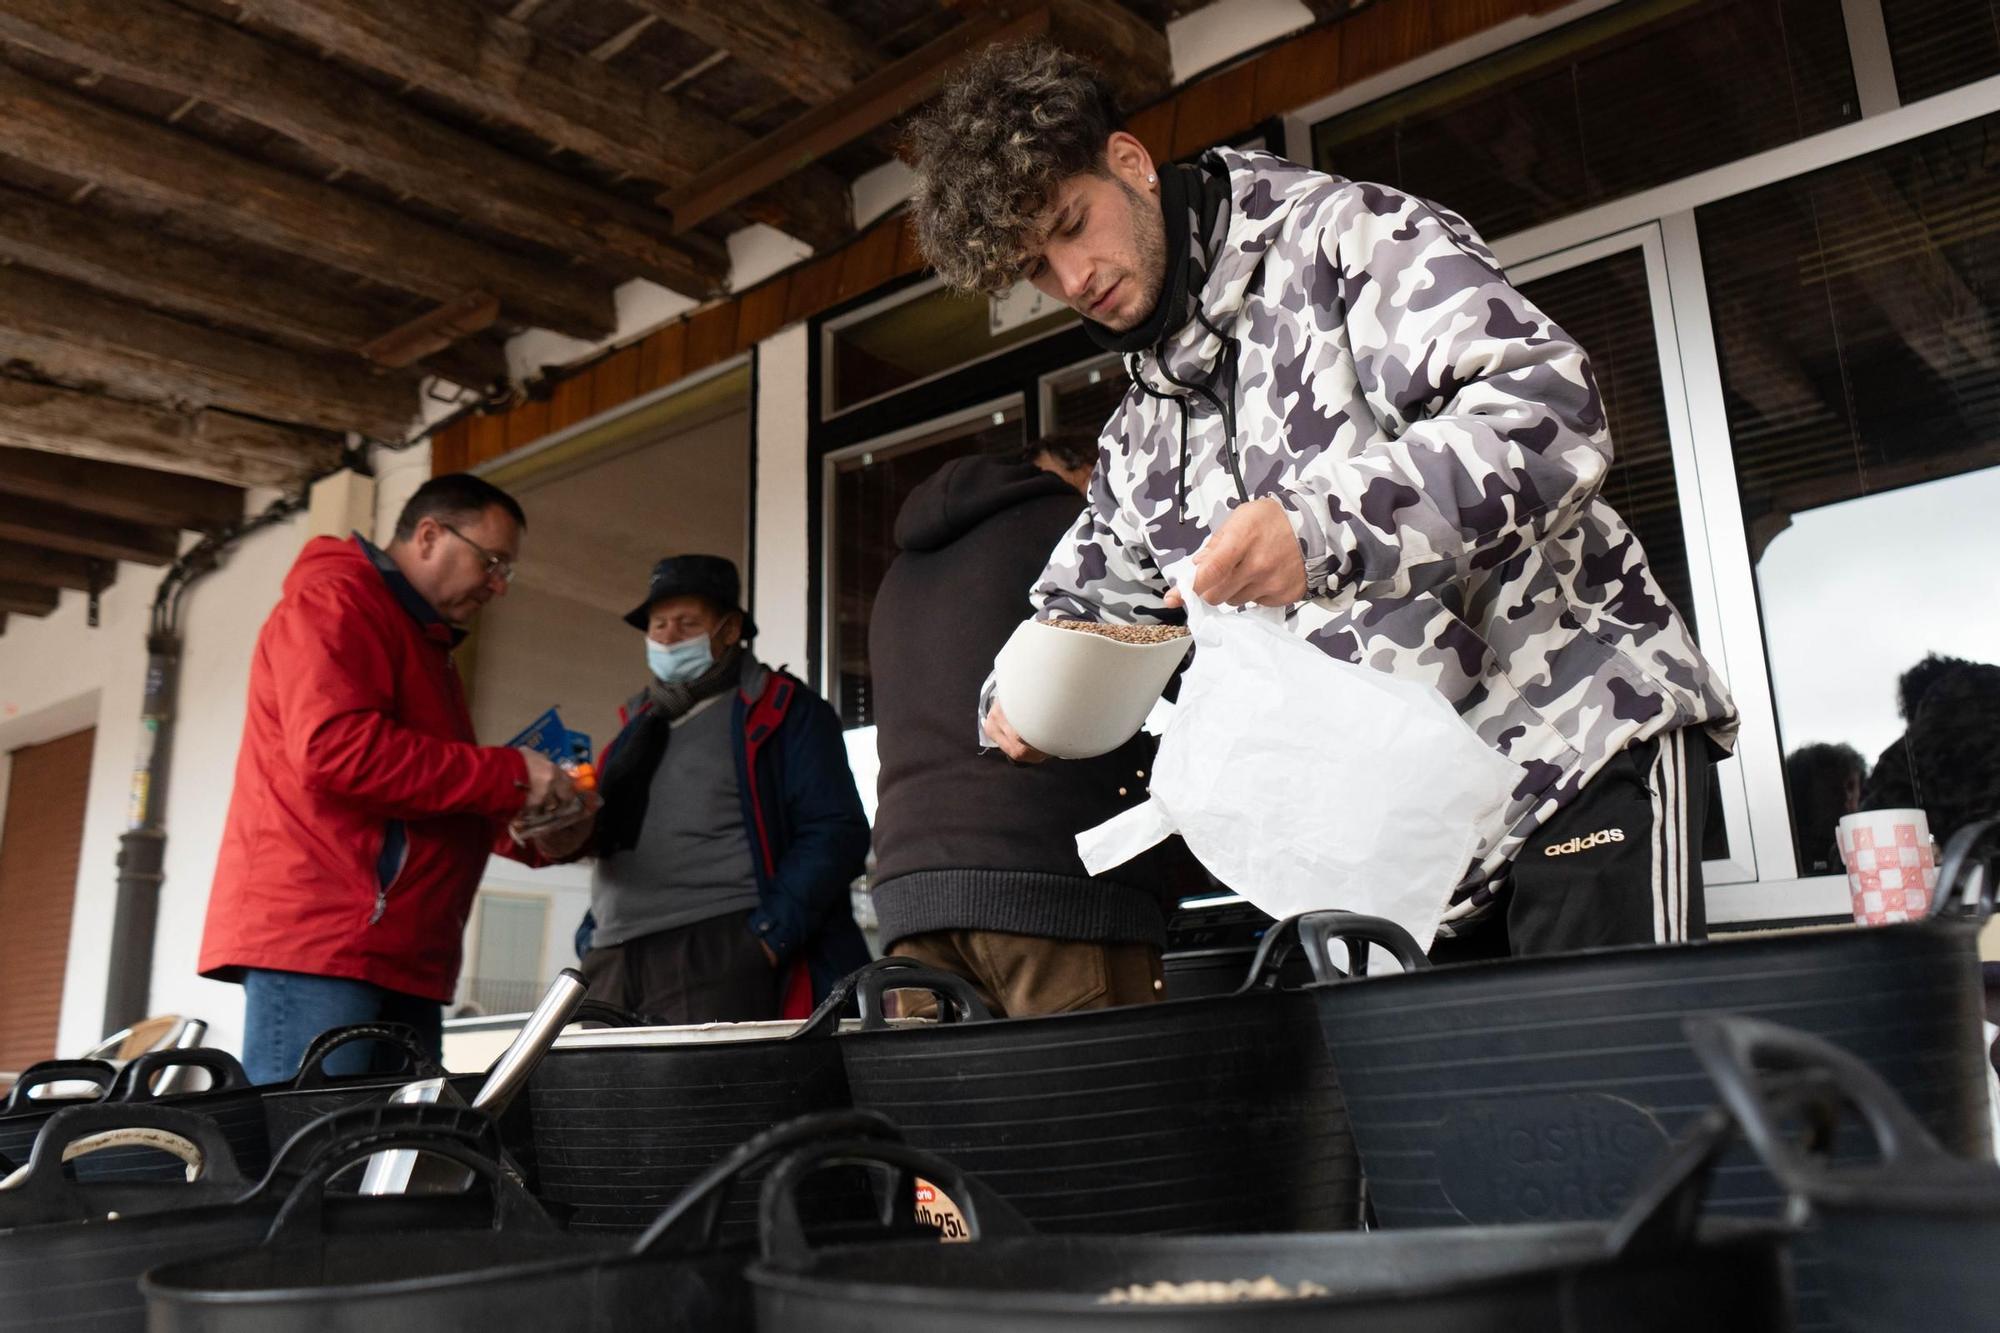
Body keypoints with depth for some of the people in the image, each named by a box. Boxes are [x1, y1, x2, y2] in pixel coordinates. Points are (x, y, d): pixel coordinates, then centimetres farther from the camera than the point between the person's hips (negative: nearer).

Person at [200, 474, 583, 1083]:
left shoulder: (424, 645, 28)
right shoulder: (332, 602, -3)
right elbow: (337, 749, -19)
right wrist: (509, 775, -14)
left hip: (401, 954, 10)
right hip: (316, 942, -9)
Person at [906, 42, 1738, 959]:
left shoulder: (1342, 236, -6)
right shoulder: (1140, 442, 14)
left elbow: (1552, 411, -19)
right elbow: (1080, 612, 22)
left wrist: (1323, 527, -33)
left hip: (1586, 741, -6)